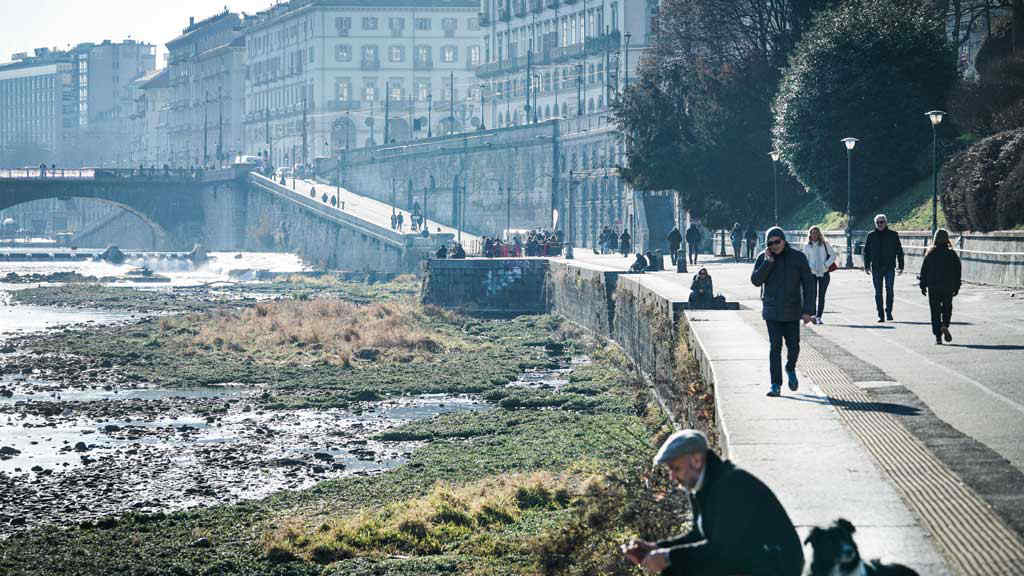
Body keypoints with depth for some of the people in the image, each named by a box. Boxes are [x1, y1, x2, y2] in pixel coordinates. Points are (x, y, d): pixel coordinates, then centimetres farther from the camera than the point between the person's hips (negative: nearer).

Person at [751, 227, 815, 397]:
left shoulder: (798, 257, -3)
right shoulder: (763, 258, 0)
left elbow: (808, 284, -1)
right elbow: (755, 280, -8)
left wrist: (808, 310, -6)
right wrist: (768, 262, -18)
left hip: (792, 311, 0)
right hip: (772, 311, 0)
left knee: (793, 346, 3)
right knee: (775, 347, -5)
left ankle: (790, 369, 35)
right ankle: (776, 384, -2)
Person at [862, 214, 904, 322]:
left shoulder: (893, 235, 3)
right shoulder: (871, 236, 7)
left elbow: (899, 251, 6)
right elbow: (866, 251, 11)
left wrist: (901, 266, 2)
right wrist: (866, 266, 3)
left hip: (889, 267, -2)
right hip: (876, 268, 2)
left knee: (889, 290, -9)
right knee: (878, 292, 4)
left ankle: (889, 312, 0)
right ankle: (880, 315, 9)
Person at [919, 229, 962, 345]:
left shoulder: (930, 254, -2)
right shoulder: (952, 254, -2)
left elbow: (924, 271, 0)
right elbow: (957, 272, 1)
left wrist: (923, 286, 8)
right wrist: (956, 287, 9)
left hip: (933, 287, 0)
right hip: (948, 287, 0)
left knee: (935, 311, 4)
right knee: (947, 309, 15)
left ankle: (938, 336, -1)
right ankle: (945, 326, -12)